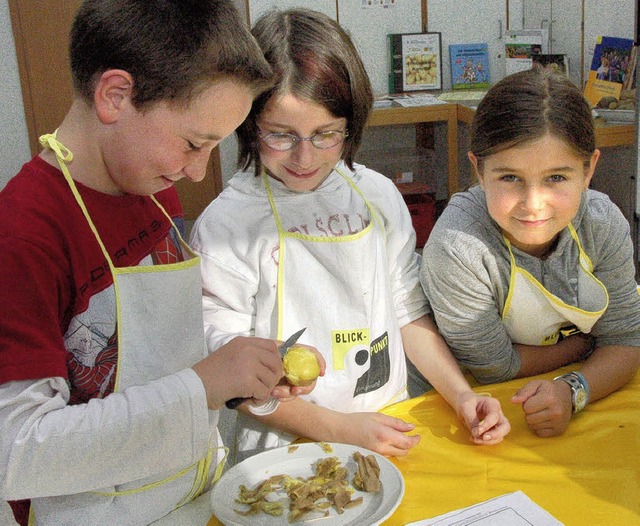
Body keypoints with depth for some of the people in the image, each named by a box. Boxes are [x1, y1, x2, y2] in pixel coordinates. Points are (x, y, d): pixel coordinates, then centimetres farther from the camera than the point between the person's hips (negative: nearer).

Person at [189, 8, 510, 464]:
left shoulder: (379, 196, 4)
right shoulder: (226, 224, -11)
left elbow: (408, 312, 11)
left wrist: (462, 395, 0)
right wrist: (336, 428, -15)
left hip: (392, 432, 3)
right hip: (289, 449, -2)